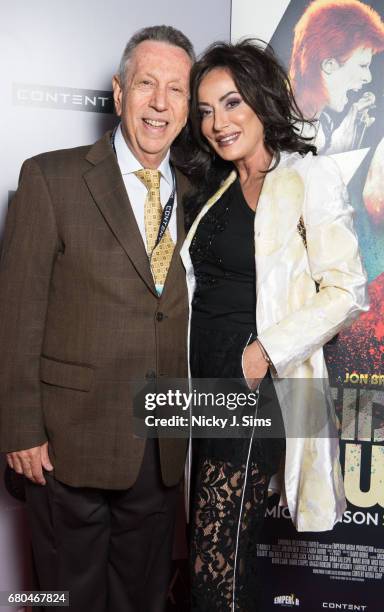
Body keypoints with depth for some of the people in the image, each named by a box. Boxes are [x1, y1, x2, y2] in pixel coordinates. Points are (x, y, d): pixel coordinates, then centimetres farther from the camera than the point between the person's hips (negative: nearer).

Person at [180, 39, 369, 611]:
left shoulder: (309, 177, -6)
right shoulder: (217, 188, 16)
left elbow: (346, 290, -11)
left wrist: (265, 351, -15)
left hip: (255, 379, -7)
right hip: (204, 379, 7)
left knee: (216, 562, -4)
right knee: (229, 551, 15)